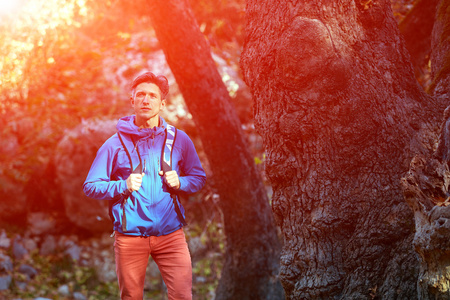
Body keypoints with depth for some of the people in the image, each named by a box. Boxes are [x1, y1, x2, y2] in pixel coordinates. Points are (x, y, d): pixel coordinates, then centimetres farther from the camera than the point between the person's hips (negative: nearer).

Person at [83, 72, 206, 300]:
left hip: (171, 235, 1)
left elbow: (199, 178, 16)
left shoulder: (179, 140, 7)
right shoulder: (116, 143, 2)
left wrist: (179, 182, -6)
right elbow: (90, 186, 4)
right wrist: (124, 186, -13)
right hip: (130, 236, -1)